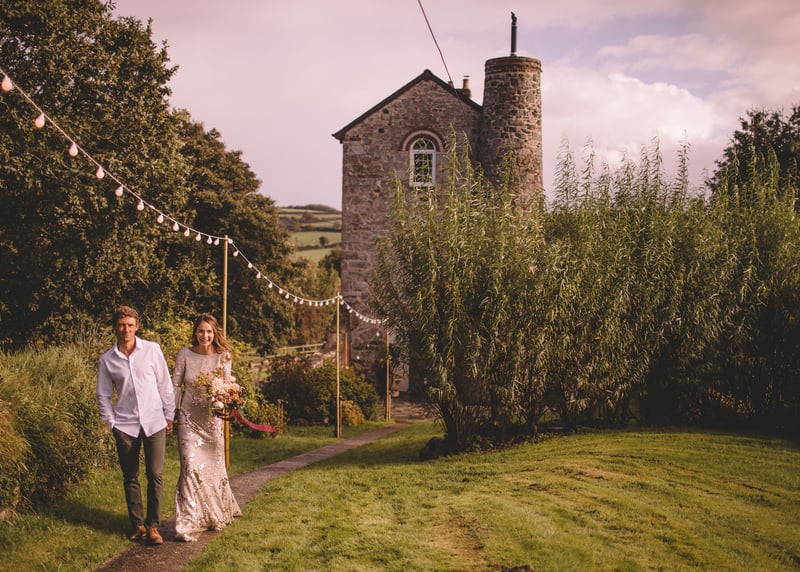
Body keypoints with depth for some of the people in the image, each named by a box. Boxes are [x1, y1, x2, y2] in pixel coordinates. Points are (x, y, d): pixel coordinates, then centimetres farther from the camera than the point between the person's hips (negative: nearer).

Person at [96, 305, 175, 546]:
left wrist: (169, 415, 4)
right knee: (130, 477, 8)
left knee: (155, 475, -2)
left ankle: (153, 525, 7)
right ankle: (137, 524, 18)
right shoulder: (107, 360, 2)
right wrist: (111, 422, 2)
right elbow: (103, 395, 9)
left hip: (154, 422, -1)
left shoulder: (152, 350, -1)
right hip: (125, 425, 1)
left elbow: (165, 384, 4)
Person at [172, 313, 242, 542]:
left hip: (212, 419, 2)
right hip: (188, 418, -2)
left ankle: (217, 516, 33)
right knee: (191, 466, -12)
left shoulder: (223, 357, -2)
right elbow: (175, 385, 3)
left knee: (214, 467, 10)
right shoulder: (185, 354, -4)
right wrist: (173, 413, 1)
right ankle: (188, 524, -9)